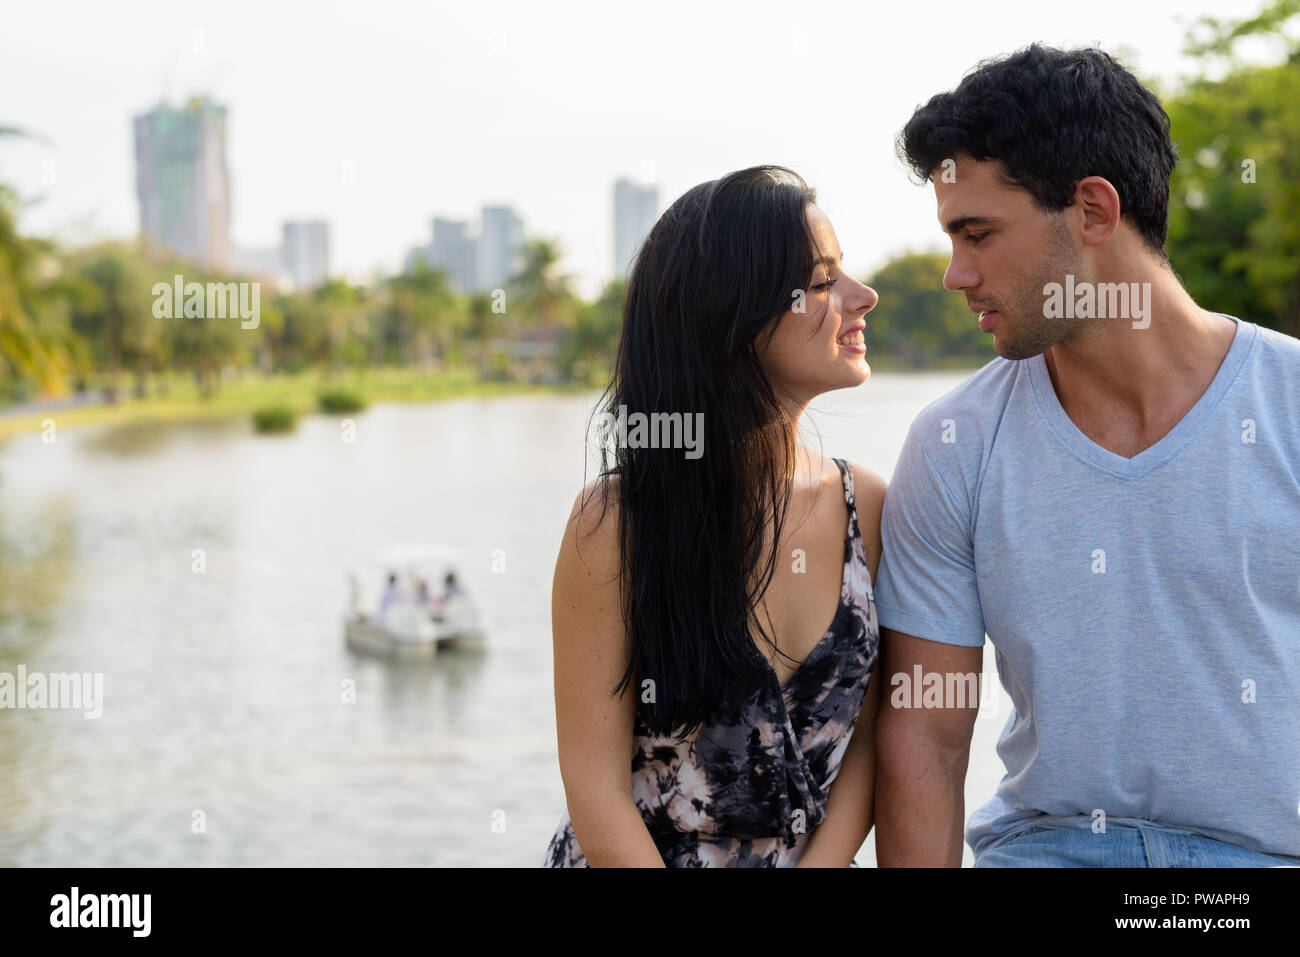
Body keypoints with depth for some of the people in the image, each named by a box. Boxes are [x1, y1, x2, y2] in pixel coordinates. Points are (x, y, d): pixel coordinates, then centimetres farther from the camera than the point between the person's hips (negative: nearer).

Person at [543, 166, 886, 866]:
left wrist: (822, 862, -13)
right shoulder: (614, 520, -17)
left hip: (816, 858, 4)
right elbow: (597, 792, -17)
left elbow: (870, 742, -2)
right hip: (627, 862, -4)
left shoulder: (867, 506, -5)